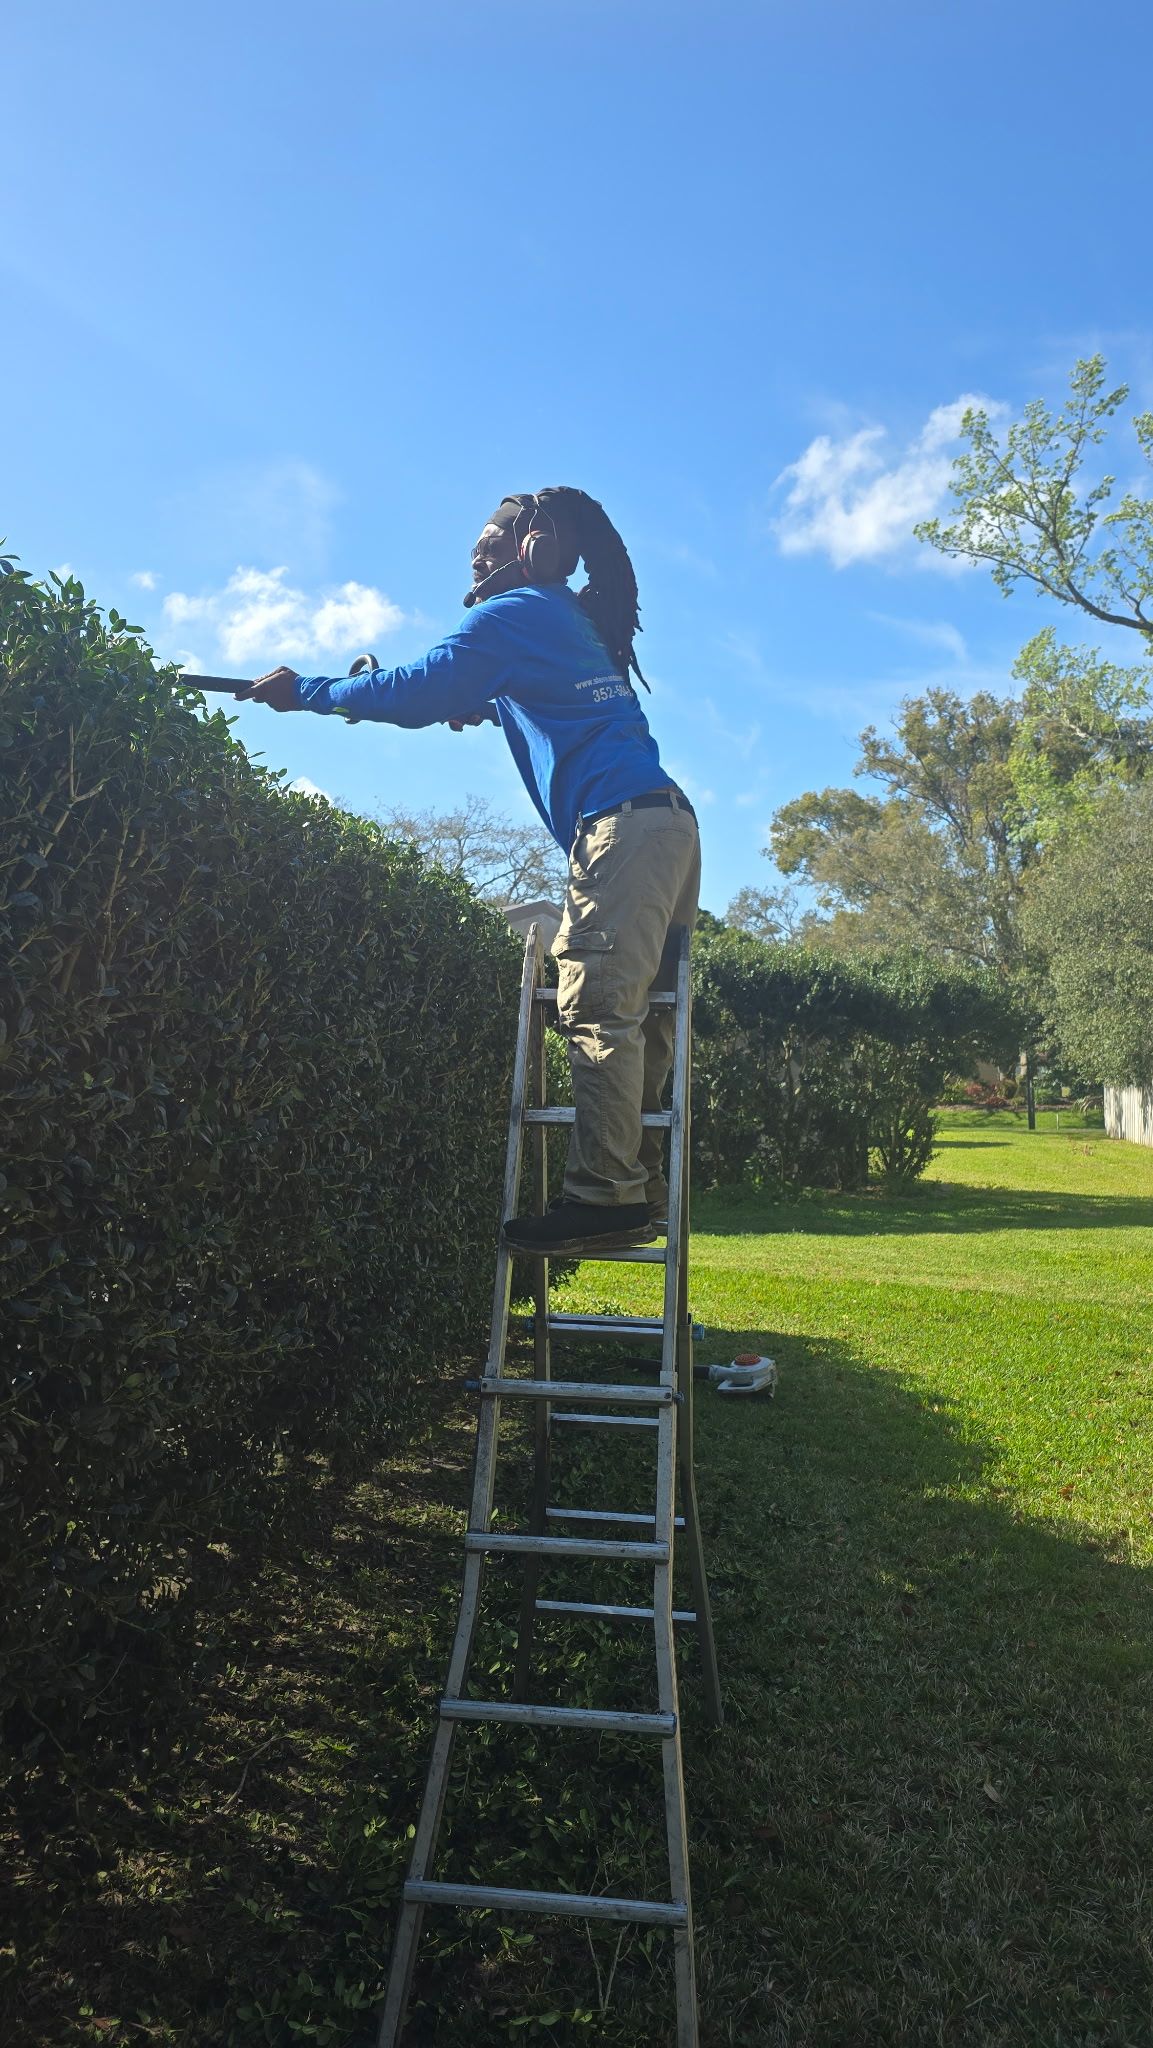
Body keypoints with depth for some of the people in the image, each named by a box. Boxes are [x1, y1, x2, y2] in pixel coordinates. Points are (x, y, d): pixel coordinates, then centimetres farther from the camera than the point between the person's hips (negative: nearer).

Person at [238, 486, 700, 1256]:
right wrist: (481, 703, 32)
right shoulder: (574, 622, 28)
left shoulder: (517, 612, 1)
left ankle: (605, 1194, -17)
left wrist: (308, 690, 2)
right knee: (640, 1013, 5)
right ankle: (641, 1190, 5)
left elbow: (419, 691, -8)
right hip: (670, 821, 9)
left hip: (622, 824, -9)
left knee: (599, 1009, -14)